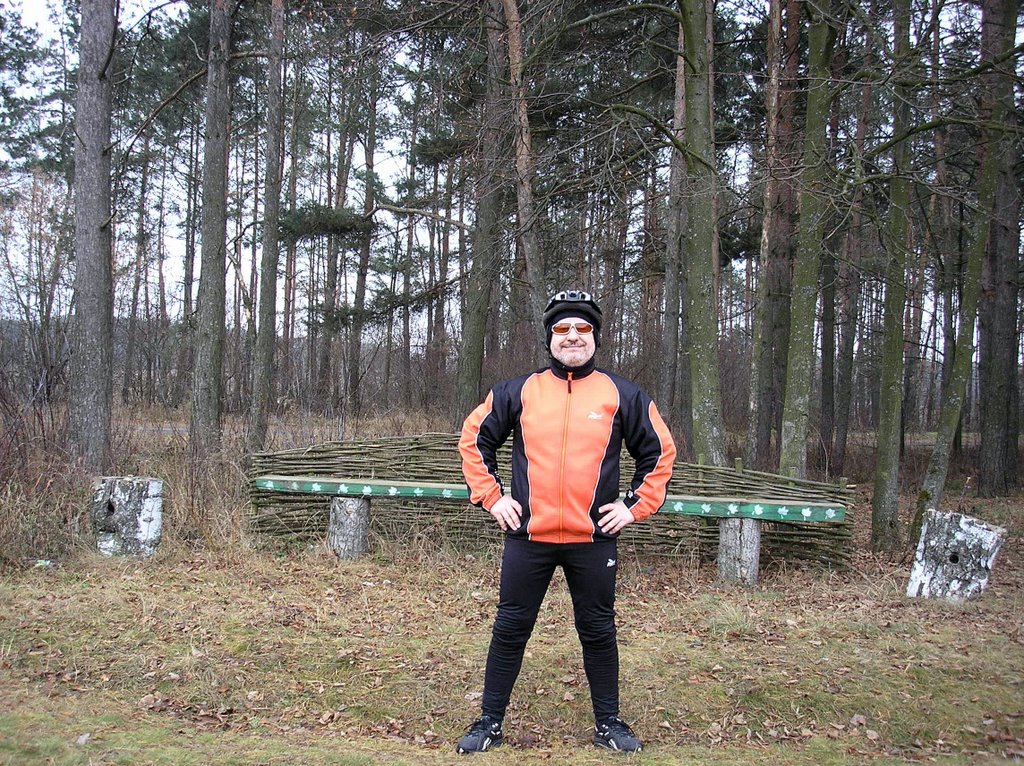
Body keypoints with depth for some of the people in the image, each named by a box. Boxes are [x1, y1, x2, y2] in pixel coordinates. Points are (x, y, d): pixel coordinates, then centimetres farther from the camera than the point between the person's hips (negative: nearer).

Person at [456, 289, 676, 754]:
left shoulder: (622, 395, 2)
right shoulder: (519, 391, 2)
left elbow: (659, 452, 11)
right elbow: (474, 440, 12)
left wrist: (635, 506, 3)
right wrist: (491, 496, 4)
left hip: (593, 540, 0)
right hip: (528, 537, 0)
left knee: (598, 633, 11)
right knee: (510, 630, 9)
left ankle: (608, 723, 28)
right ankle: (489, 722, 23)